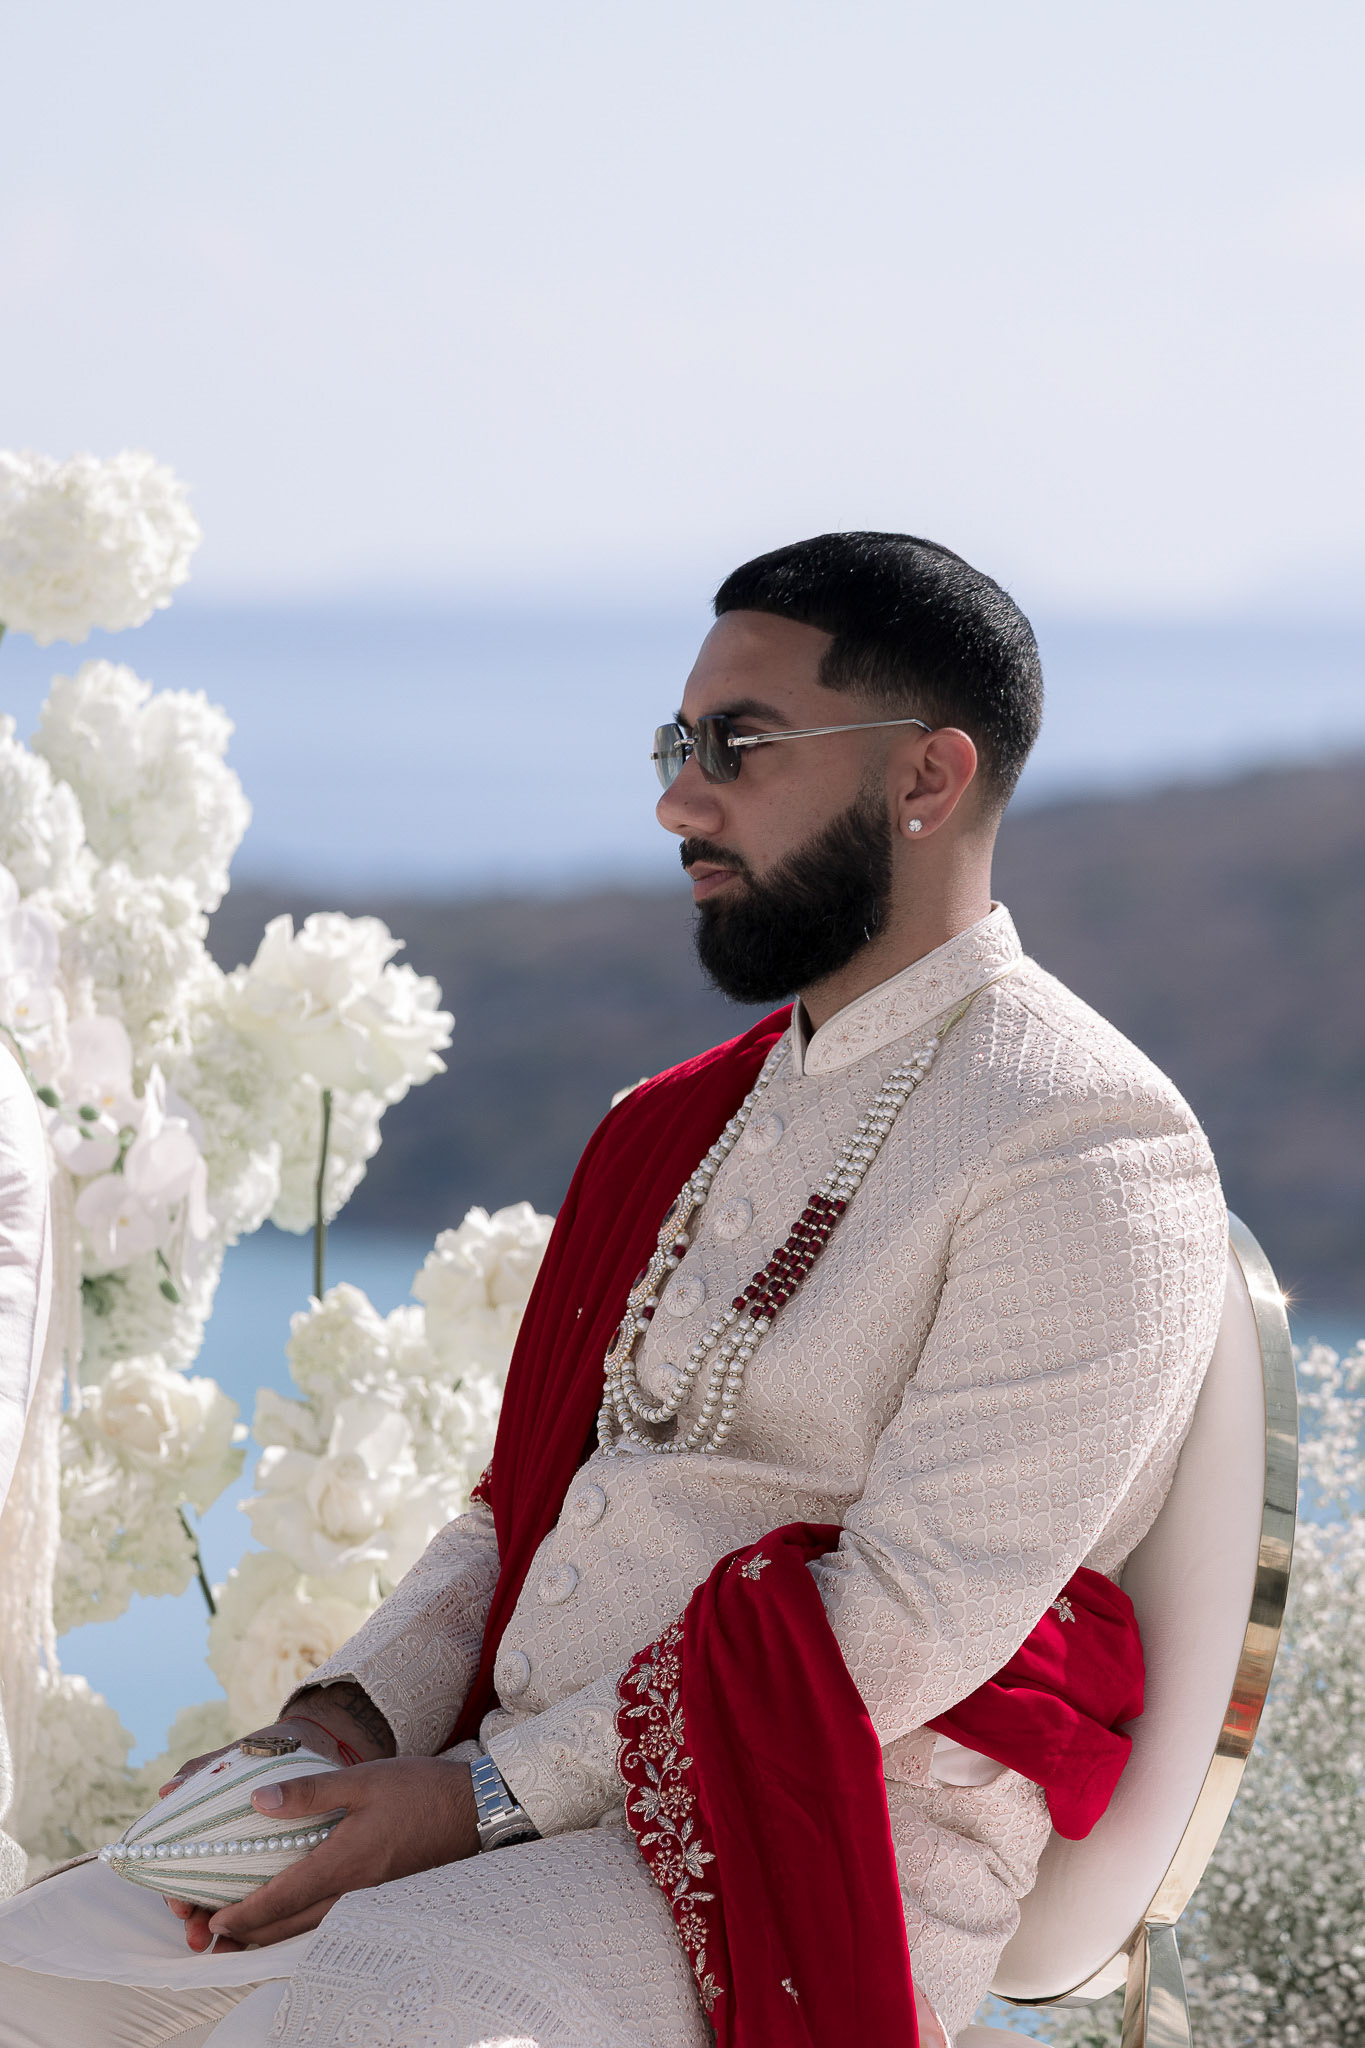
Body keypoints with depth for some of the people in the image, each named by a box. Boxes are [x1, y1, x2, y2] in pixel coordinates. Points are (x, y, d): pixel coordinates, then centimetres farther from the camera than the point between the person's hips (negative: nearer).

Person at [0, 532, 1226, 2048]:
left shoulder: (1089, 1153, -10)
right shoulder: (684, 1124, 18)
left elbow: (914, 1619, -17)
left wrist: (491, 1795, -16)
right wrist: (357, 1711, 1)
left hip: (797, 1862, -8)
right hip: (526, 1793, 8)